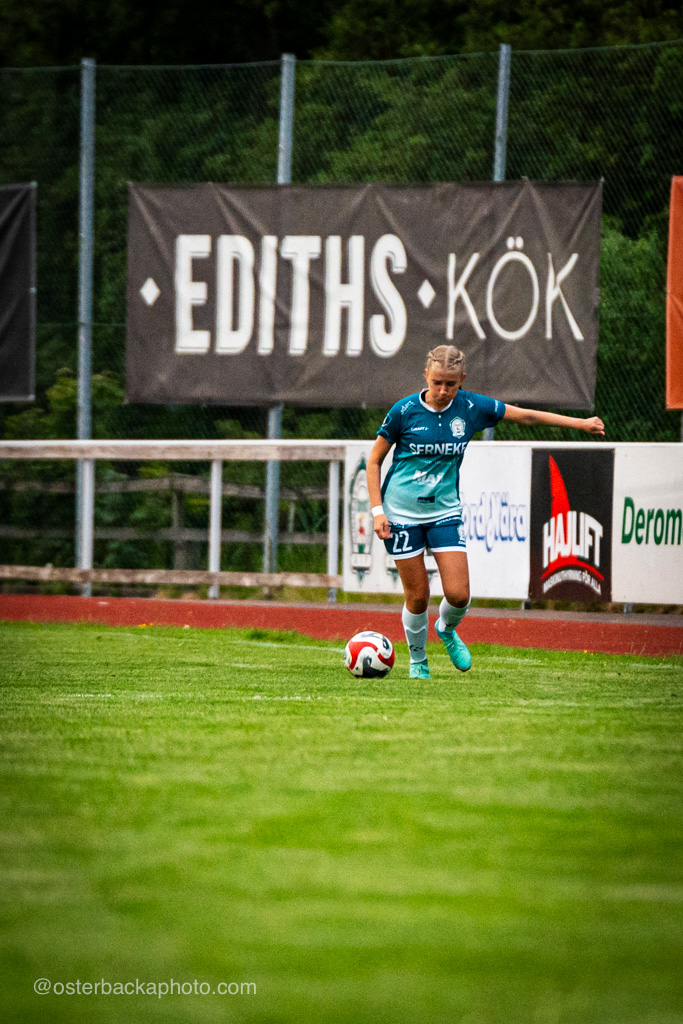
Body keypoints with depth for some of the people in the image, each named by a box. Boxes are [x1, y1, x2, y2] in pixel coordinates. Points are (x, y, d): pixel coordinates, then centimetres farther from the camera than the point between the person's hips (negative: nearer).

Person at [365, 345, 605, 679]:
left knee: (458, 594, -8)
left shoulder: (470, 407, -5)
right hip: (402, 513, -2)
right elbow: (374, 460, -1)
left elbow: (525, 415, 6)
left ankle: (447, 629, 27)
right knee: (418, 596, -1)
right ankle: (418, 661, 23)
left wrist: (579, 423, 7)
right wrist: (377, 509, -8)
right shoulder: (405, 411, -11)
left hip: (445, 511, 2)